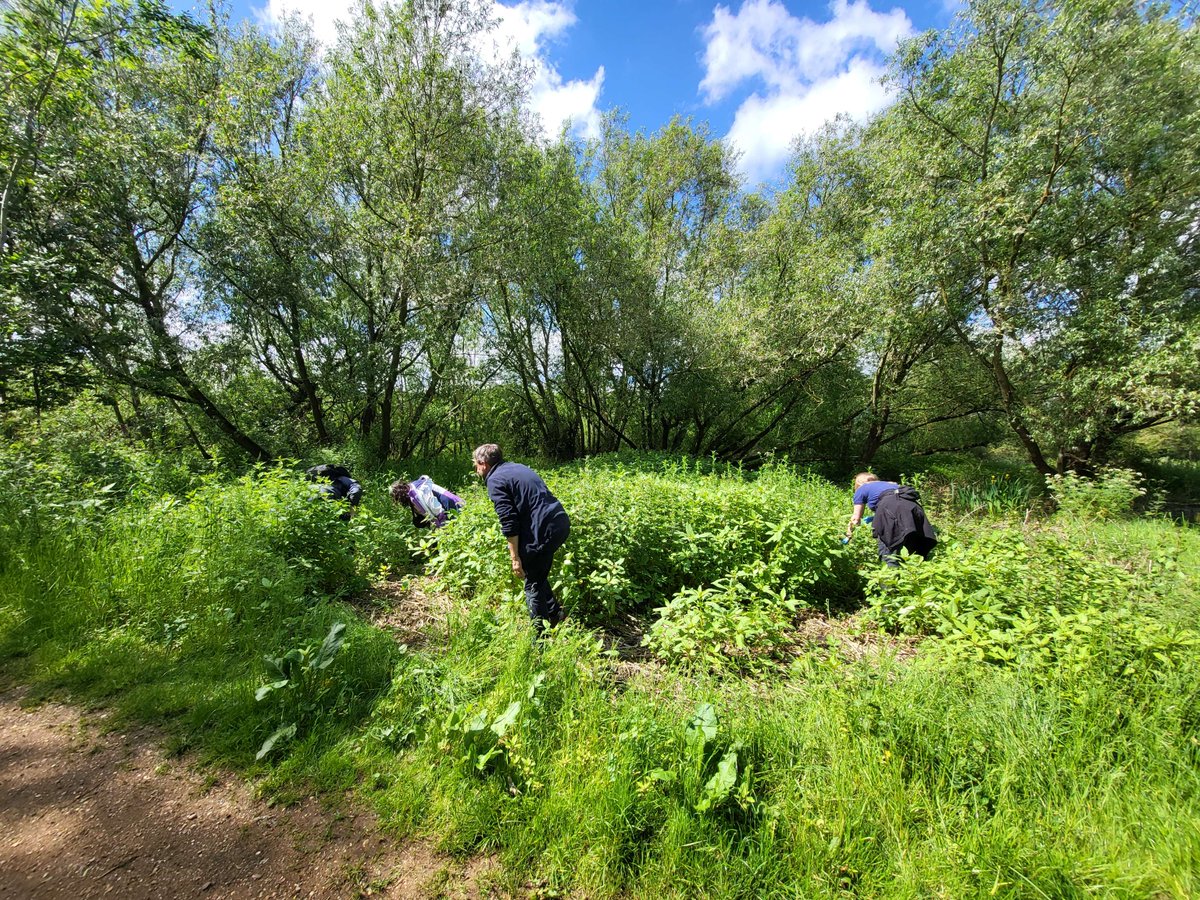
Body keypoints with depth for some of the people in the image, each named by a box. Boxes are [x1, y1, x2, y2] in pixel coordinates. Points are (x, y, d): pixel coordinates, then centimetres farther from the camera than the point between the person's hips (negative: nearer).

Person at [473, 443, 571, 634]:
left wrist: (515, 557, -8)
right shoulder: (517, 467, 21)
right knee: (539, 575, 26)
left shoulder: (495, 480, -4)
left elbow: (509, 522, -13)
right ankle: (555, 615, 30)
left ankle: (541, 636, 19)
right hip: (561, 522, 8)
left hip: (543, 530, -8)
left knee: (533, 584, 9)